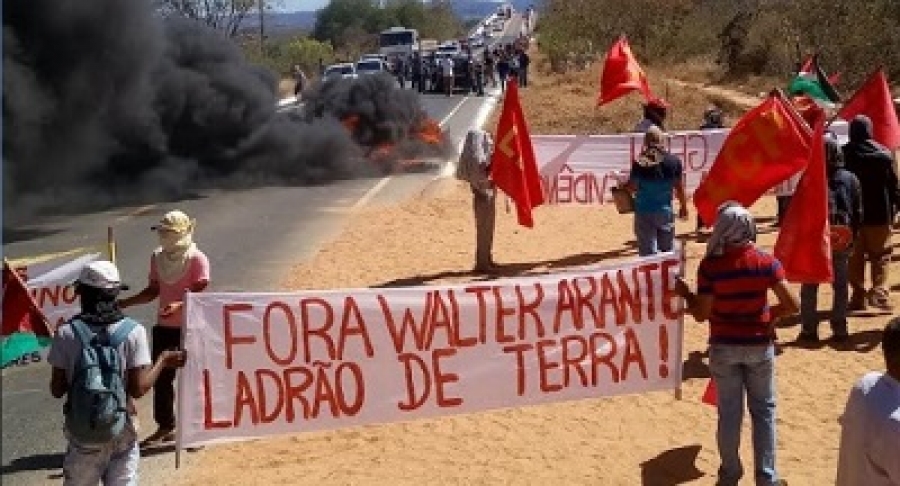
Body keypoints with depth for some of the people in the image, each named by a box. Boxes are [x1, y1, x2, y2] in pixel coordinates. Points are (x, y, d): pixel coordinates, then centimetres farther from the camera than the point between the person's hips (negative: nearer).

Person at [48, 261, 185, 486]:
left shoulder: (67, 333, -8)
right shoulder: (133, 332, -9)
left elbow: (57, 390, -4)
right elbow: (138, 389, -12)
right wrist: (162, 362, 3)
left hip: (82, 434, 0)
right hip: (121, 433, 0)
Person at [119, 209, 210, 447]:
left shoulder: (197, 259, -11)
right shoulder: (158, 257, 8)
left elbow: (200, 295, -17)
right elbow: (153, 291, 16)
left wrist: (179, 305, -35)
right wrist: (124, 303, 9)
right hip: (164, 327, 7)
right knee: (161, 378, 11)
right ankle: (165, 427, 25)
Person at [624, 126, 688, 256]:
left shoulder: (639, 163, -11)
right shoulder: (673, 161, -4)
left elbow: (632, 187, -8)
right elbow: (679, 187, 4)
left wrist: (623, 184, 15)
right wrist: (683, 206, 18)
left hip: (643, 212, -2)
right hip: (664, 211, 2)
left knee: (647, 252, 1)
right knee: (667, 251, 15)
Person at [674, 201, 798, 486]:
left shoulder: (710, 266, -15)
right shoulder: (767, 263, -11)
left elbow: (701, 314, -14)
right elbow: (791, 305, -10)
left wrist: (685, 294, 3)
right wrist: (771, 314, 8)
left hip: (724, 347, -1)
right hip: (759, 345, 1)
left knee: (729, 412, 12)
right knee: (763, 409, 14)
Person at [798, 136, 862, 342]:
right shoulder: (850, 179, 2)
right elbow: (858, 212, 5)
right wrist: (852, 235, 12)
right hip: (842, 238, 2)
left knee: (809, 286, 8)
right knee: (841, 285, 12)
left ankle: (809, 329, 7)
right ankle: (840, 330, 11)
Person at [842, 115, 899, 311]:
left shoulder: (843, 154, -5)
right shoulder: (883, 154, -6)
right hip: (879, 214, -1)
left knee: (855, 257, 10)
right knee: (880, 255, 6)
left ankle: (859, 296, 10)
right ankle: (879, 293, -10)